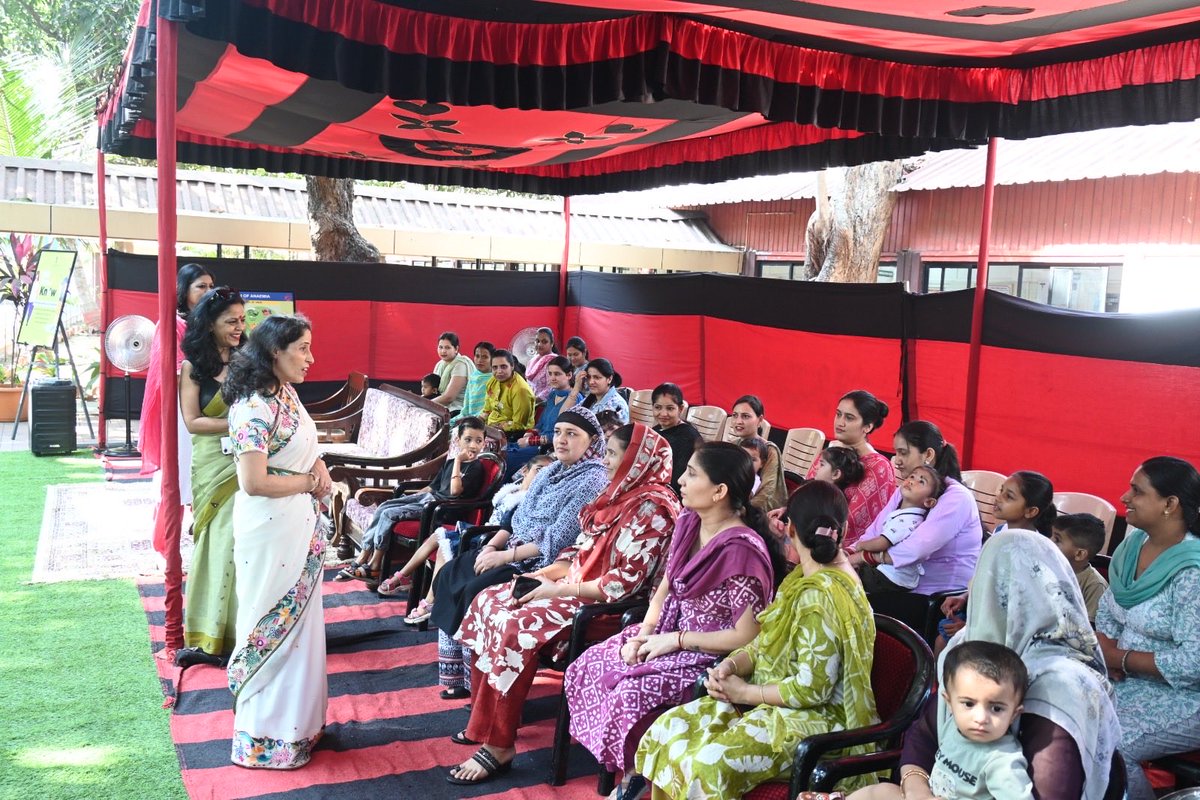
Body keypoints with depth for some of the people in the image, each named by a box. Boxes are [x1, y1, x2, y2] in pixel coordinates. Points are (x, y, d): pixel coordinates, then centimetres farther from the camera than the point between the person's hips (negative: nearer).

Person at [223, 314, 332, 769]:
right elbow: (254, 481, -25)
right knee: (275, 626, 3)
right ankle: (265, 738, 18)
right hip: (271, 530, -9)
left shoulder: (286, 393, 7)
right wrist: (309, 483, -13)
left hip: (300, 525, 9)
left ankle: (298, 719, 33)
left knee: (298, 622, 18)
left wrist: (318, 467, -1)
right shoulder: (254, 407, -21)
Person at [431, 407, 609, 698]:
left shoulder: (594, 480, -13)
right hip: (516, 552, 9)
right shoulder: (550, 472, 14)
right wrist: (491, 546, -3)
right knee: (450, 575, -5)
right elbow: (518, 519, 15)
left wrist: (505, 556, -19)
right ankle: (458, 675, -4)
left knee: (477, 589, -24)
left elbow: (556, 541, -19)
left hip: (547, 563, -9)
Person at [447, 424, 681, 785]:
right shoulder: (618, 495, 12)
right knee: (489, 600, 1)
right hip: (574, 585, 10)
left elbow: (626, 582, -24)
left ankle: (499, 745, -16)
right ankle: (488, 716, 8)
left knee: (516, 626, -27)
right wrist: (544, 573, 2)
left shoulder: (651, 508, -18)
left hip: (605, 605, -10)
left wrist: (556, 589, -19)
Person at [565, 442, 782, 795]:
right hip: (673, 632, 9)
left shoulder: (741, 550, -25)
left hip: (715, 657, -9)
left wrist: (675, 640, -17)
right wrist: (644, 633, -4)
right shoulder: (688, 522, 0)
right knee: (589, 667, -5)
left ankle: (639, 776, 1)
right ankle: (629, 771, 8)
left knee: (634, 692, -29)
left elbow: (746, 636, -23)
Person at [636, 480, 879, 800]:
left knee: (711, 764, -31)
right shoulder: (805, 577, 7)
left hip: (816, 718, -9)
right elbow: (768, 643, 13)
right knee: (667, 730, -3)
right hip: (774, 700, 9)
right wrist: (731, 665, -7)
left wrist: (745, 693, -13)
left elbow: (811, 688, -24)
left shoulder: (820, 595, -23)